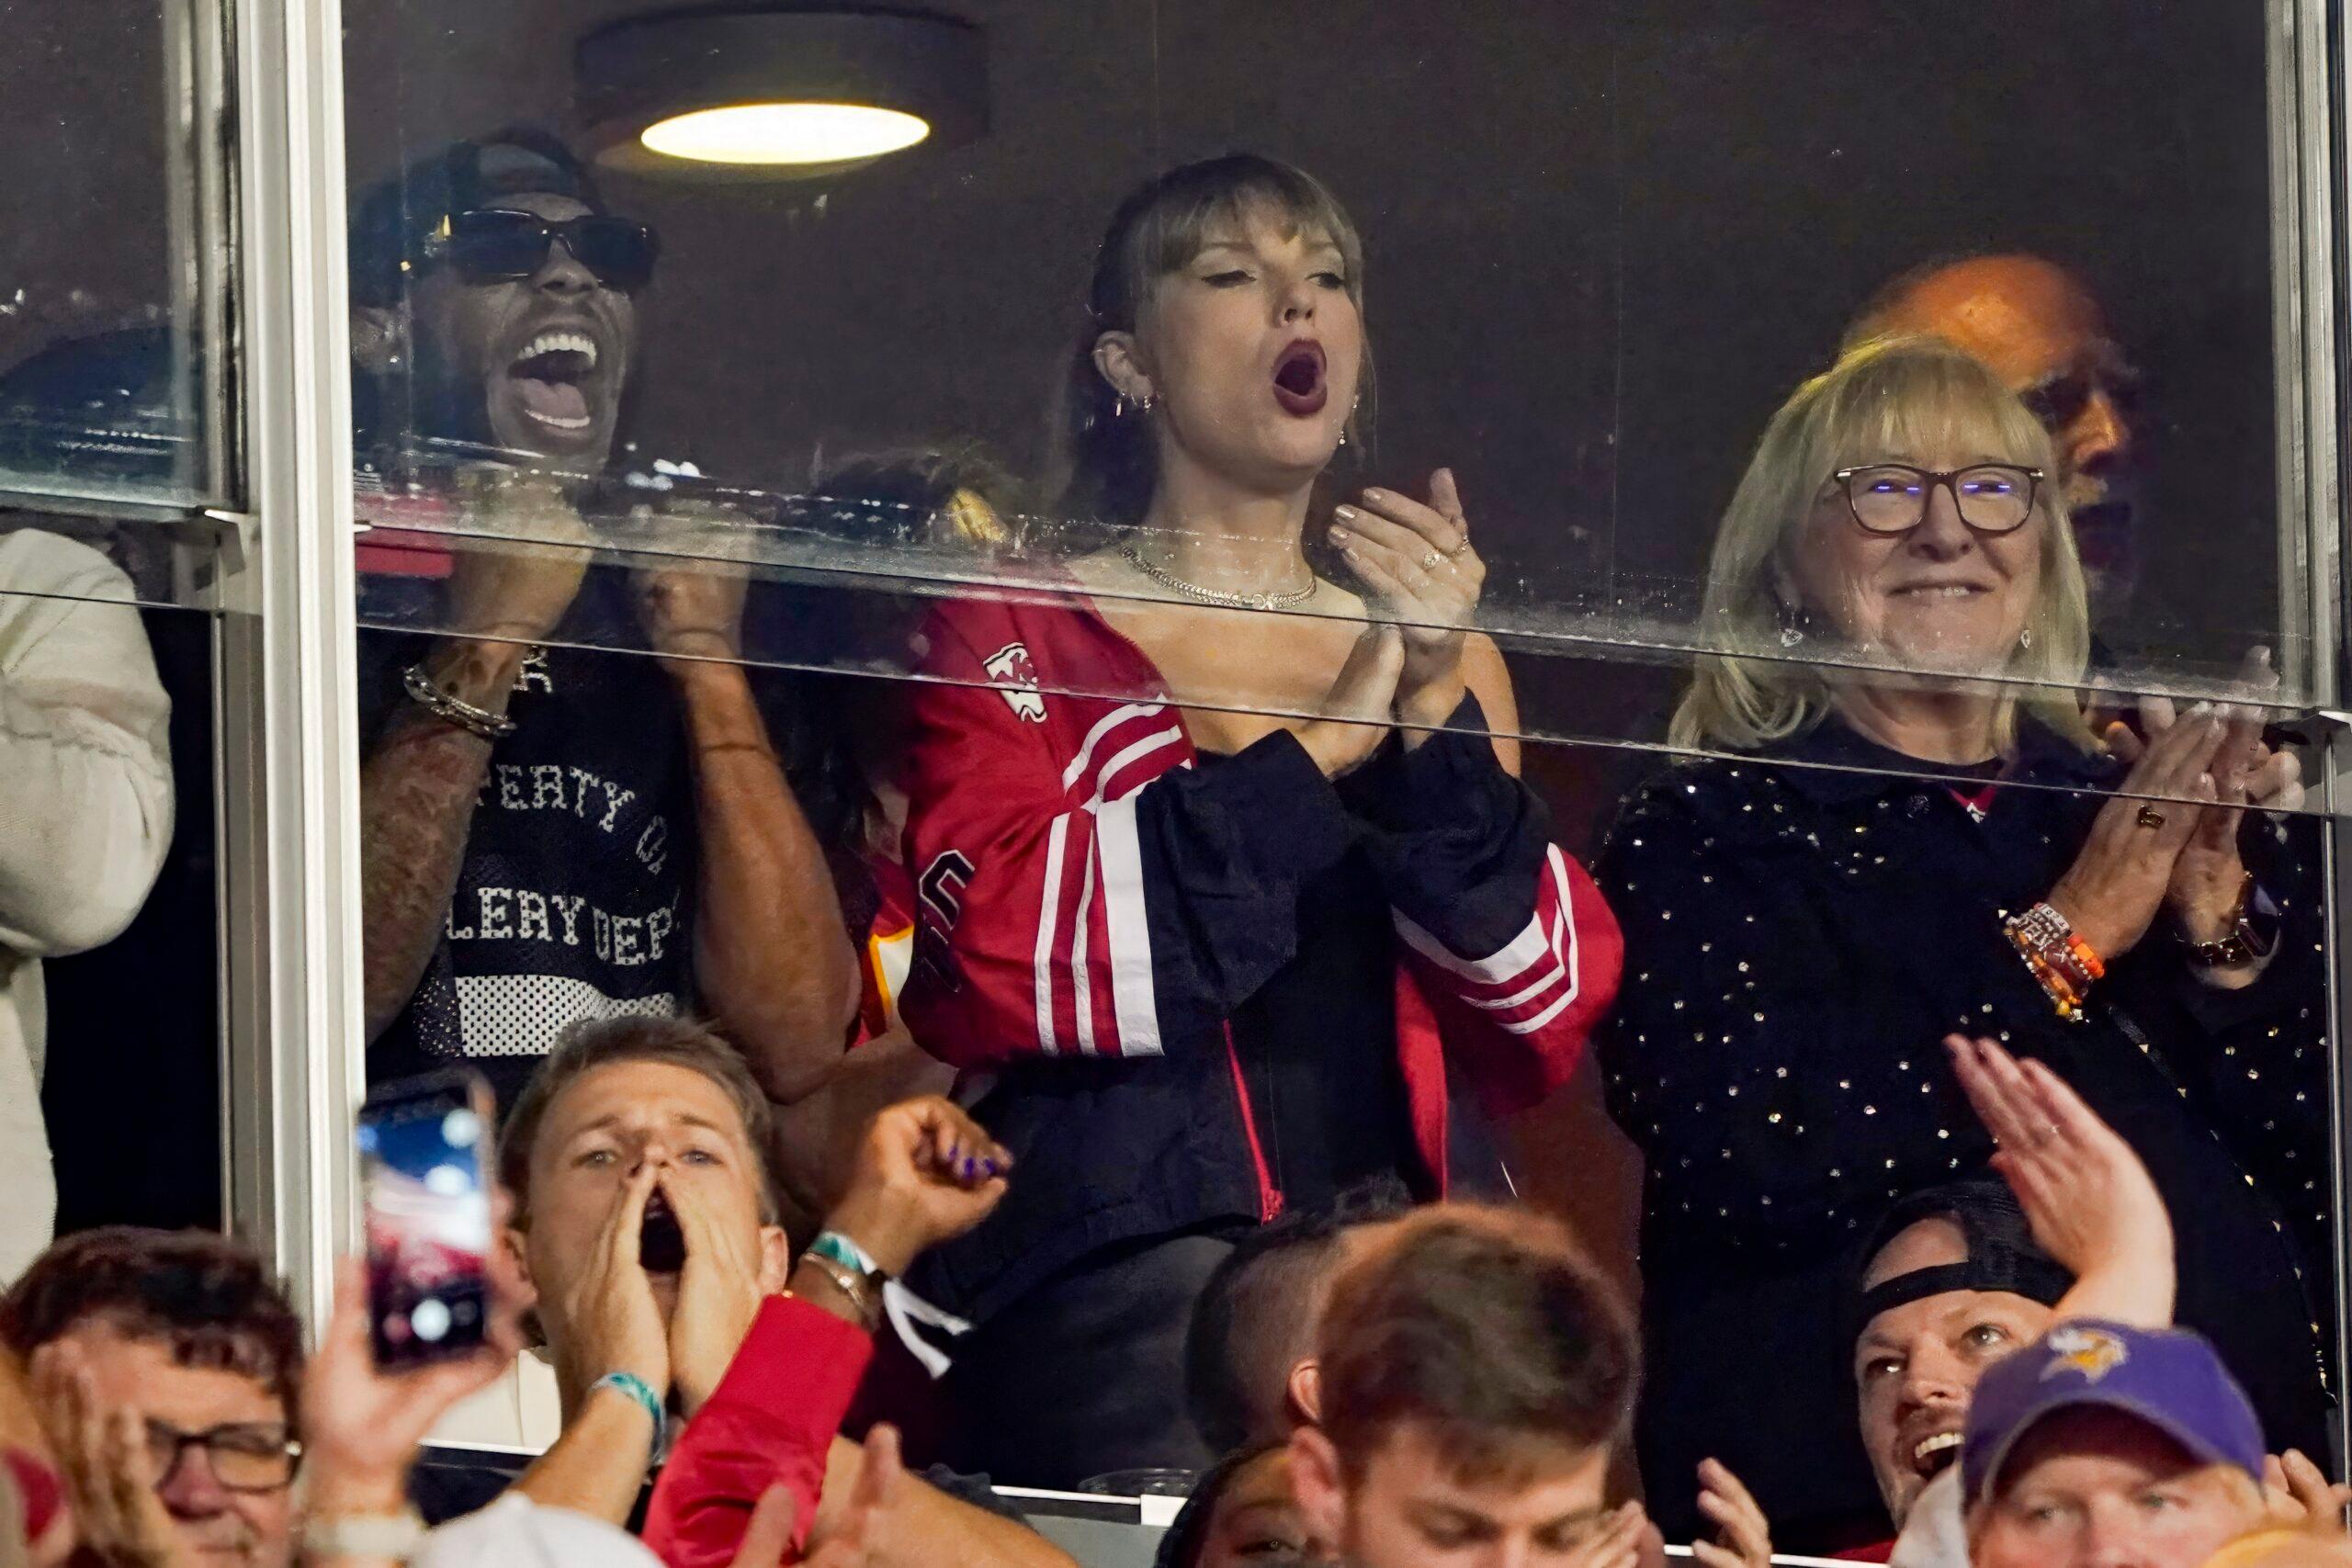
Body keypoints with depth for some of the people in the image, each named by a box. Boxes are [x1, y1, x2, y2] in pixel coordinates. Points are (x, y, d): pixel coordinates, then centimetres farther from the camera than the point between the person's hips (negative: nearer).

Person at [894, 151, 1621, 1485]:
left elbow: (1547, 1022, 7)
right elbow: (997, 952, -9)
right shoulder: (1016, 641, 10)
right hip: (1125, 1264, -3)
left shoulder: (1442, 657, 20)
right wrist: (1313, 750, -5)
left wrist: (1436, 711, -4)